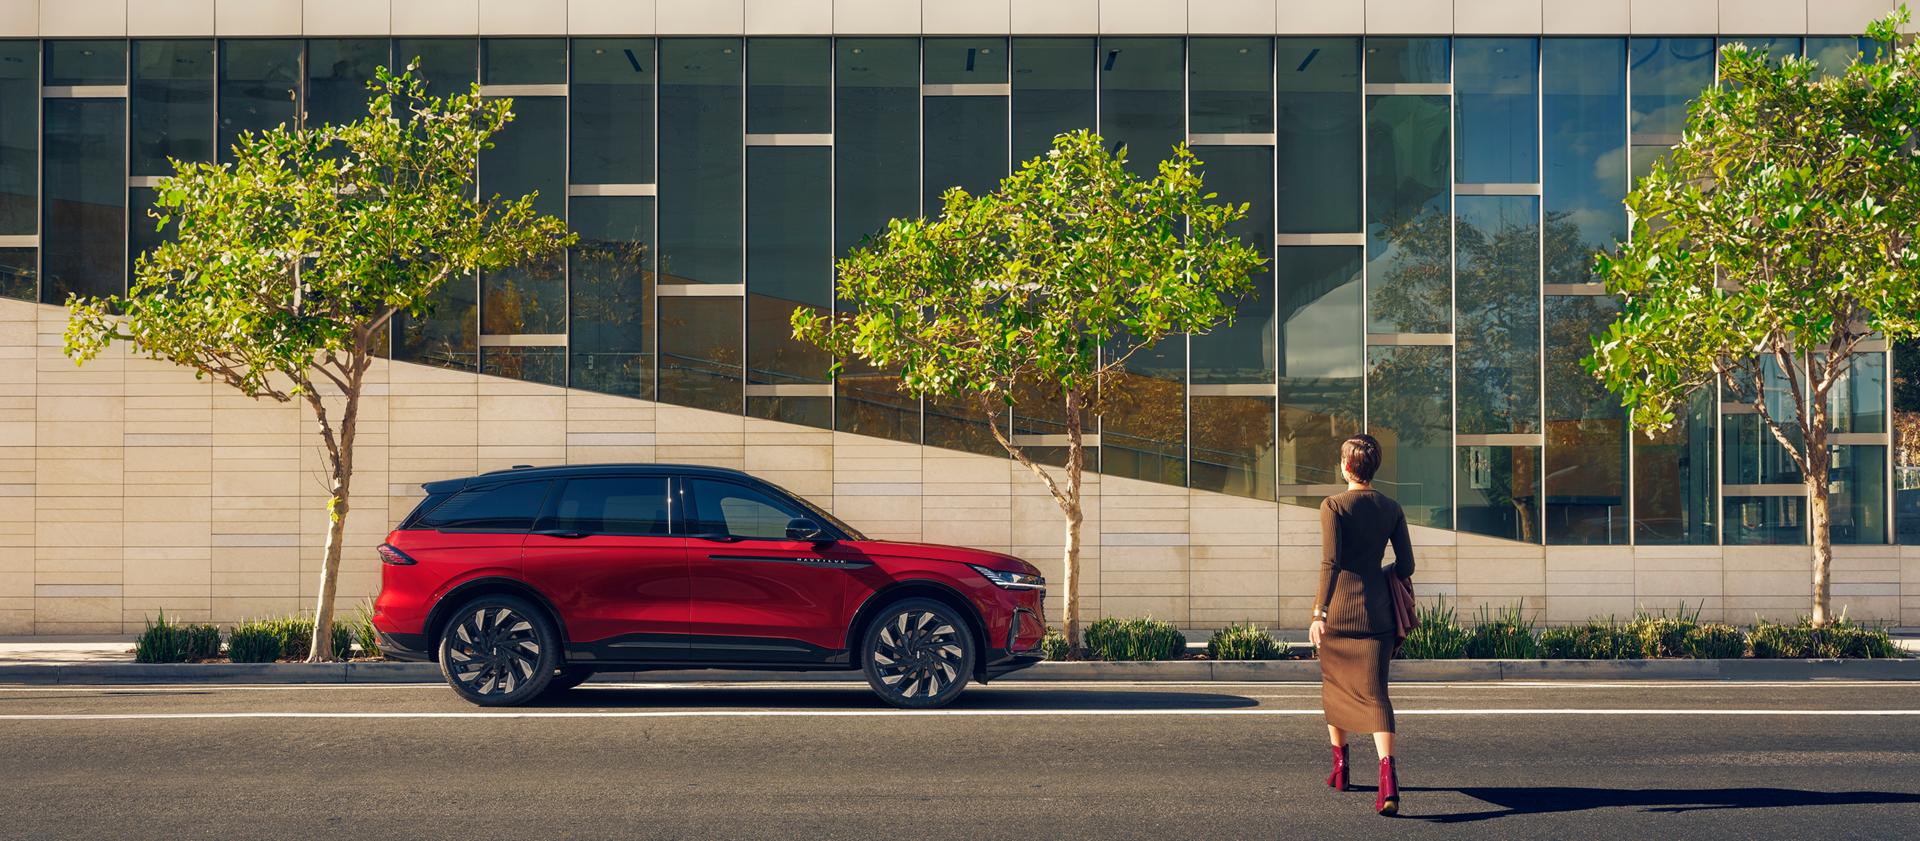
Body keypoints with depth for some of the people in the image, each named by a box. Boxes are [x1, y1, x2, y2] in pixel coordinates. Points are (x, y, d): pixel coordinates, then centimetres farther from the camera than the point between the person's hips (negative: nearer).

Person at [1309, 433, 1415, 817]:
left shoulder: (1334, 506, -8)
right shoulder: (1392, 509, 5)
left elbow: (1330, 563, -17)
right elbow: (1406, 566, 5)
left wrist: (1318, 613, -18)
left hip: (1337, 609, -2)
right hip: (1376, 610, 3)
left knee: (1333, 684, 18)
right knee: (1374, 692, -3)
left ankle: (1340, 765, 30)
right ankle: (1387, 774, -24)